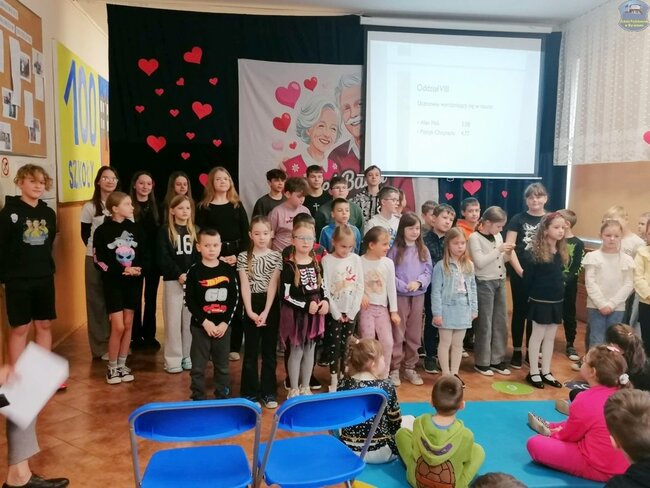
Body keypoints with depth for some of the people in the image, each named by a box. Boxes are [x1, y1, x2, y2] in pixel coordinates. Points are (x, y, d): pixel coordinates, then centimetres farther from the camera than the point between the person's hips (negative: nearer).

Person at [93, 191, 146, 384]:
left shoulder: (136, 228, 5)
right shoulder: (102, 231, -5)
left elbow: (145, 255, 5)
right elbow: (99, 261, -9)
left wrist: (140, 270, -15)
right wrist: (122, 271, -18)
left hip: (134, 283, 4)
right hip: (113, 283, -3)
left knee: (128, 325, 7)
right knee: (118, 326, -6)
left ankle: (122, 365, 20)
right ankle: (111, 367, 11)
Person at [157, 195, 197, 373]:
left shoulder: (195, 231, 10)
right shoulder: (165, 231, 0)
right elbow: (162, 258, -7)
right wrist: (178, 274, -17)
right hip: (172, 280, -3)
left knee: (190, 319, 6)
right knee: (173, 319, 0)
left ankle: (188, 356, 17)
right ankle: (173, 359, 8)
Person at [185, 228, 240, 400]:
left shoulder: (228, 269, 0)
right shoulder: (194, 271, -6)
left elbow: (235, 298, 1)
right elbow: (189, 300, -7)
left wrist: (225, 322, -8)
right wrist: (205, 322, -14)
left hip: (223, 326, 2)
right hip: (200, 326, -2)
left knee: (222, 366, 13)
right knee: (198, 367, 6)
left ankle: (223, 398, 26)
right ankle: (198, 399, 20)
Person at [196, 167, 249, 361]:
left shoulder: (237, 205, 11)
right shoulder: (204, 207, 4)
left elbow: (245, 234, 6)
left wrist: (238, 255, -9)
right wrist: (217, 258, -13)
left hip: (237, 257, 2)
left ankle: (235, 346, 11)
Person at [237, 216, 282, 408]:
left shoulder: (276, 256, 1)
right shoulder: (243, 257, 0)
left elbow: (273, 284, -6)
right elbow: (245, 285, -6)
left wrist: (266, 311, -14)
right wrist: (250, 311, -15)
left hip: (271, 306, 1)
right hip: (252, 305, -1)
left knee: (269, 350, 9)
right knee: (251, 351, 6)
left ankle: (268, 392, 19)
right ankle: (250, 392, 16)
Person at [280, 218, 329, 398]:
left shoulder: (316, 263, 6)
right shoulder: (289, 266, -11)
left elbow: (322, 287, 14)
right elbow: (285, 296, -14)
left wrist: (325, 301, -6)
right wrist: (306, 306, -17)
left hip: (315, 314, 5)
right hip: (296, 314, -5)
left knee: (310, 351, 14)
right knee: (297, 351, 4)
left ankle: (305, 387, 28)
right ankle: (294, 390, 19)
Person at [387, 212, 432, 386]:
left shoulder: (423, 250, 7)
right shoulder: (395, 249, -5)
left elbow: (429, 271, 3)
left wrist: (419, 282, -15)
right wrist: (404, 286, -18)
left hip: (418, 296, 4)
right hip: (399, 295, -4)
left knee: (414, 334, 11)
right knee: (397, 333, 2)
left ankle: (410, 367, 24)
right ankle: (394, 368, 11)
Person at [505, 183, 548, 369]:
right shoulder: (518, 219, -1)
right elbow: (509, 247, -6)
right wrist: (520, 270, -13)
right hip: (520, 273, -2)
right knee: (520, 311, 6)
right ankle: (517, 351, 16)